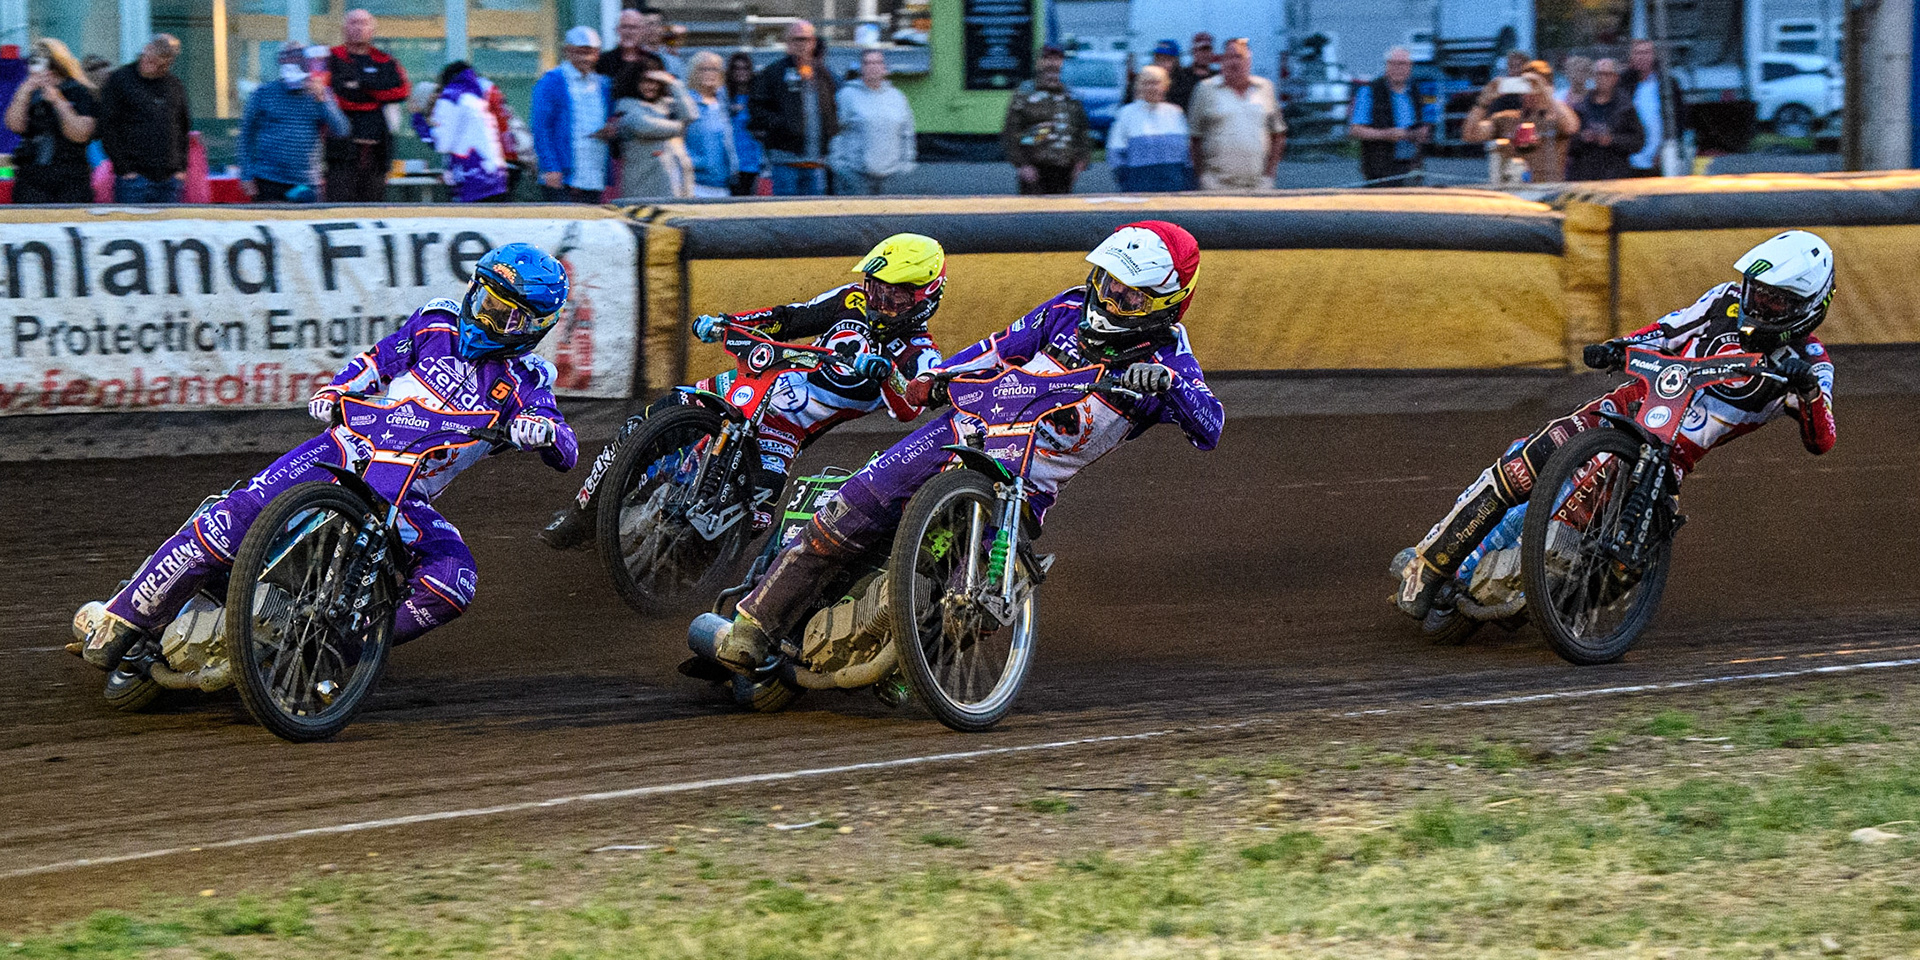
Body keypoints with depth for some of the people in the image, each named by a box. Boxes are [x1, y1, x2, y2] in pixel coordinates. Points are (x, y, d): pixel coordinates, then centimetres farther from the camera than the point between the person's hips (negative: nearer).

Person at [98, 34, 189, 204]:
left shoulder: (175, 86, 14)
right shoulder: (119, 80, 0)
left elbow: (184, 128, 22)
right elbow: (107, 129, -4)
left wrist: (181, 167, 10)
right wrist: (124, 169, -10)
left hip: (170, 179, 4)